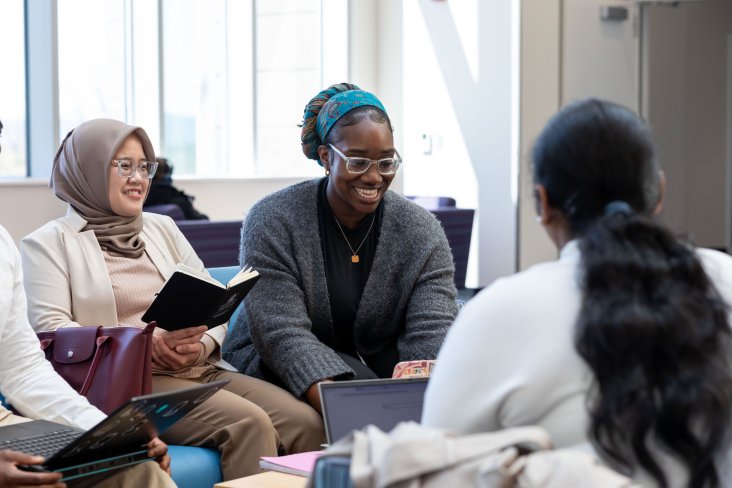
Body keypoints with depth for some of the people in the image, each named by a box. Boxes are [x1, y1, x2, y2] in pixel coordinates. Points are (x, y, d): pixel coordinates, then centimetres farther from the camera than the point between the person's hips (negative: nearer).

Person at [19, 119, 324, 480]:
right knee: (250, 424, -30)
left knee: (306, 422, -21)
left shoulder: (162, 228, 21)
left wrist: (201, 345, -7)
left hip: (201, 369, 5)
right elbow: (51, 333, -8)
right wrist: (145, 344, -18)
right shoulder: (49, 243, 5)